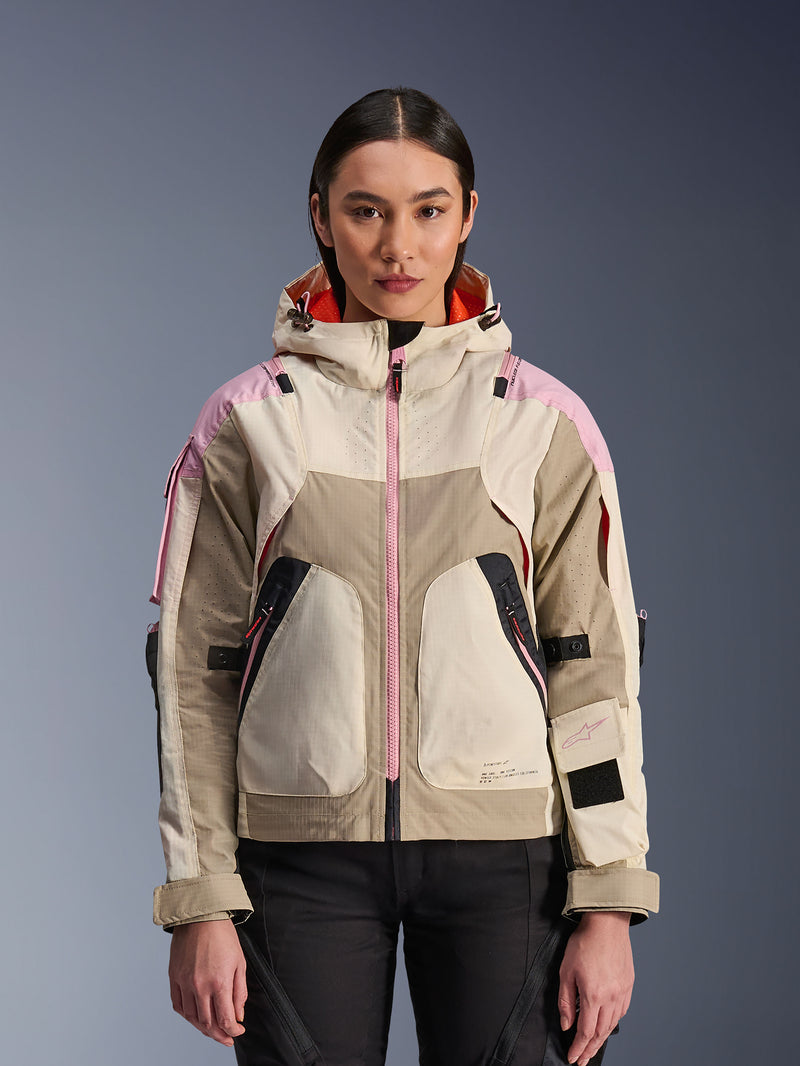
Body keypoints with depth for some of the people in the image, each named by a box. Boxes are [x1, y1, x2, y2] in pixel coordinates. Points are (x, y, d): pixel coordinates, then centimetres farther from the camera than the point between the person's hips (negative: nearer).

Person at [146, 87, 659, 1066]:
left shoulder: (542, 421, 4)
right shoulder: (250, 420, 4)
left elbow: (595, 663, 2)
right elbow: (194, 667, 4)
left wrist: (607, 904, -3)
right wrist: (201, 904, -1)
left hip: (500, 850, 0)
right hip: (302, 852, 0)